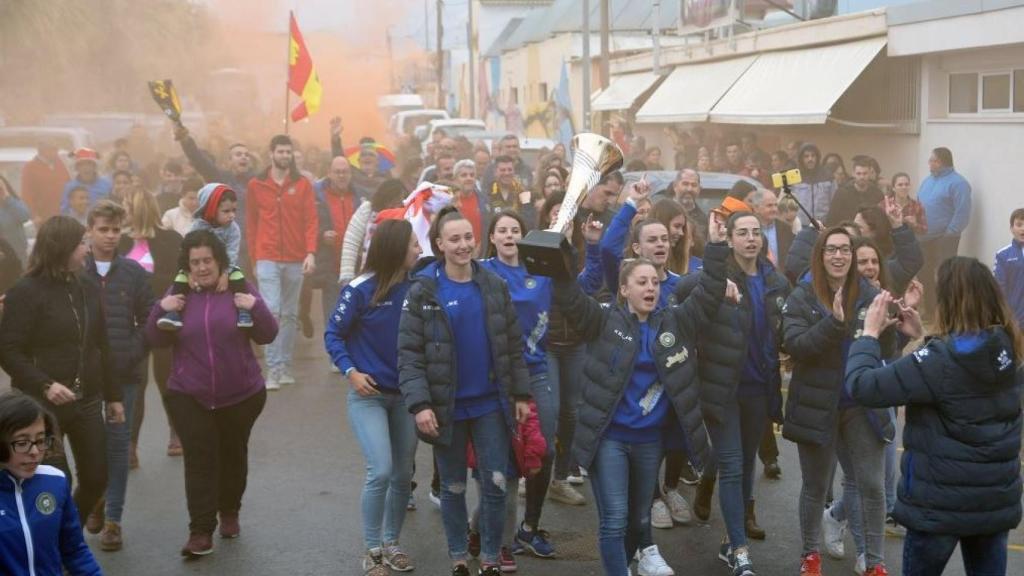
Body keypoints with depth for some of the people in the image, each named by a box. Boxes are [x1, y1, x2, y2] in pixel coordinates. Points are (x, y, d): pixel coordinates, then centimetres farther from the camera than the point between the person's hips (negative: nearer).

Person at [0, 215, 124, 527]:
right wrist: (45, 385, -25)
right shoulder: (26, 292, -11)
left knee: (96, 478, 8)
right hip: (42, 405, -6)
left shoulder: (88, 288, 7)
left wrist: (113, 395, 14)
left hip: (87, 401, 6)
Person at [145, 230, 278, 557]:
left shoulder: (239, 289, -3)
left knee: (233, 454, 15)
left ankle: (229, 513, 36)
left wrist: (256, 306, -23)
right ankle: (201, 532, -7)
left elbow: (267, 336, -6)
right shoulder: (178, 294, 0)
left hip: (242, 394, 0)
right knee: (199, 459, -8)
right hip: (188, 396, 0)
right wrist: (161, 310, -18)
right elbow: (157, 342, -1)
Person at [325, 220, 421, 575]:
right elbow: (333, 335, -6)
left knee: (403, 474, 10)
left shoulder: (415, 287, -4)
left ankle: (391, 543, 28)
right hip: (368, 395, -4)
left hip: (406, 395, 4)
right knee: (381, 471, -13)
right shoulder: (361, 290, -14)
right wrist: (351, 372, -17)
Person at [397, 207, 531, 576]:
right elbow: (409, 353, -11)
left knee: (496, 484, 3)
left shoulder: (494, 285, 1)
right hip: (447, 406, -2)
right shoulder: (423, 291, -9)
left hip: (491, 403, 2)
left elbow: (514, 345, 6)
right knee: (453, 487, 12)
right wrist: (419, 403, -19)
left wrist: (521, 394, 2)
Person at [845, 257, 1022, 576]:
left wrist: (869, 332, -10)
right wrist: (922, 339, 13)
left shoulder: (941, 359, -25)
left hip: (942, 502, -6)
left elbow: (862, 385, -23)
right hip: (997, 498, 6)